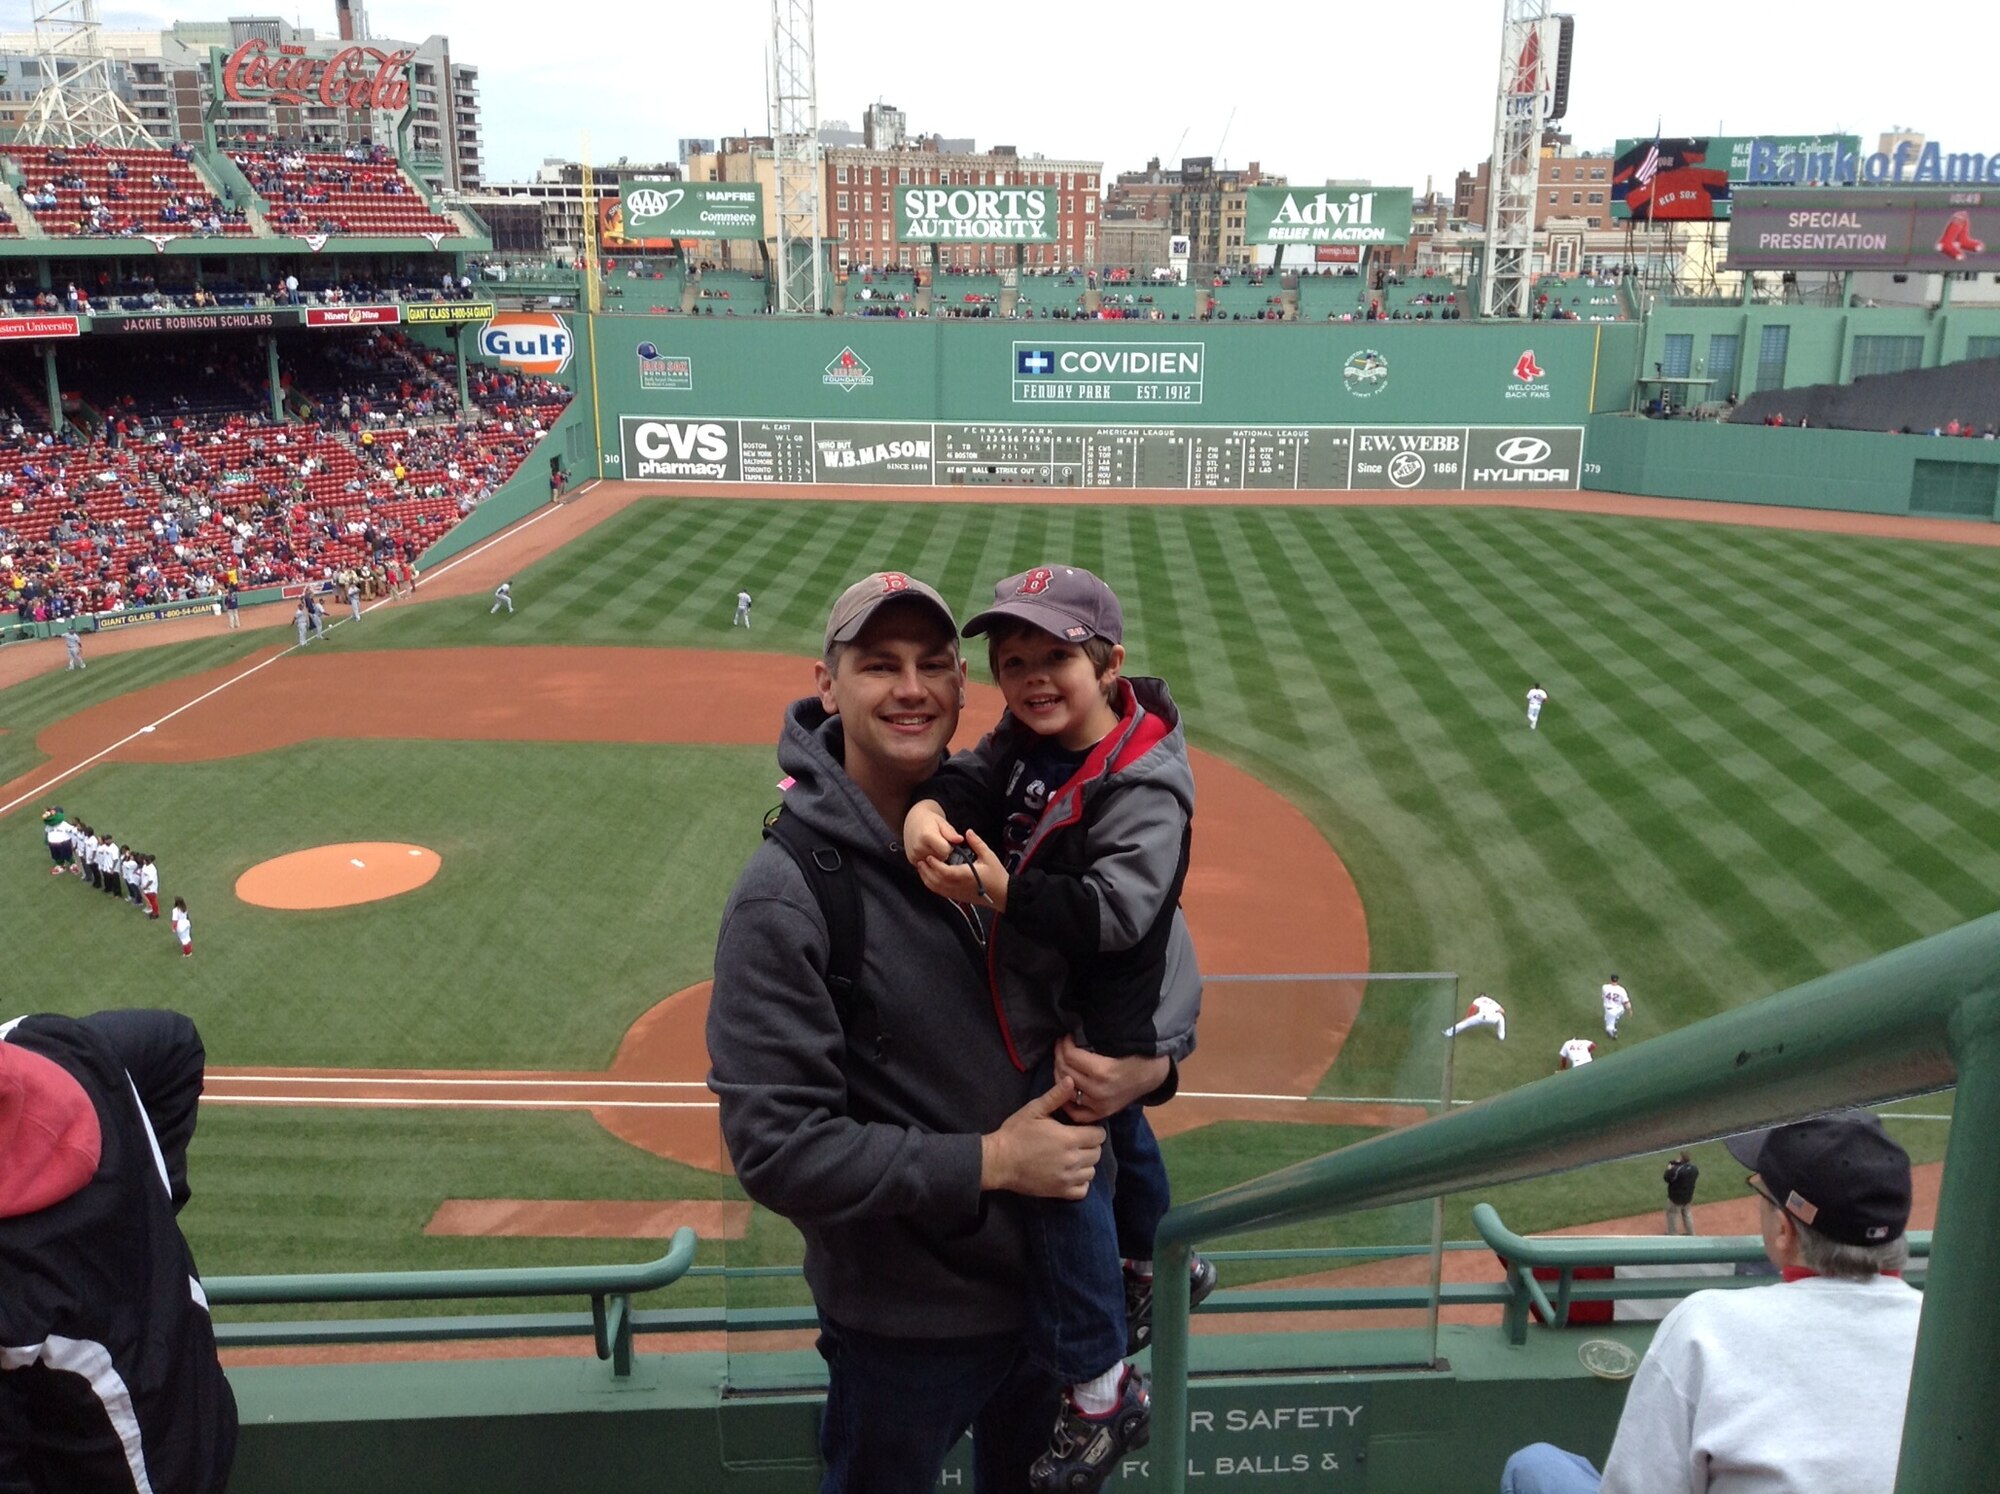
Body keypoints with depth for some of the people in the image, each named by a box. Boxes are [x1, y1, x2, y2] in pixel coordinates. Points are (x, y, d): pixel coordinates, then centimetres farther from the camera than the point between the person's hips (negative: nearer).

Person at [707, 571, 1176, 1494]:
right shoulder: (787, 894, -20)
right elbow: (777, 1148, -24)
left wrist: (1151, 1063, -14)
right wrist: (989, 1162, -24)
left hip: (1049, 1283, 5)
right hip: (906, 1324, -5)